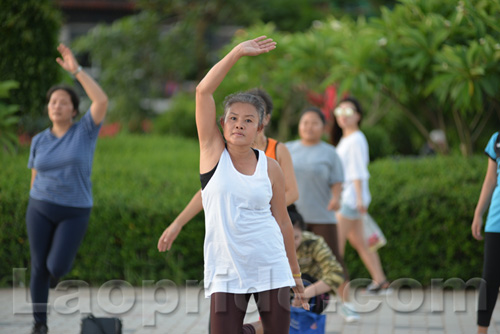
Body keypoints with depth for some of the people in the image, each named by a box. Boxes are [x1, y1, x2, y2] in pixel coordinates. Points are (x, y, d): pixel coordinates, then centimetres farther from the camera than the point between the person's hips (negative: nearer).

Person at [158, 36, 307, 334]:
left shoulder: (270, 167, 4)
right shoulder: (213, 151, 1)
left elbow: (282, 221, 11)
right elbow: (204, 91, -8)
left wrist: (295, 272, 14)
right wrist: (238, 52, -10)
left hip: (270, 265, 1)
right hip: (226, 270, -1)